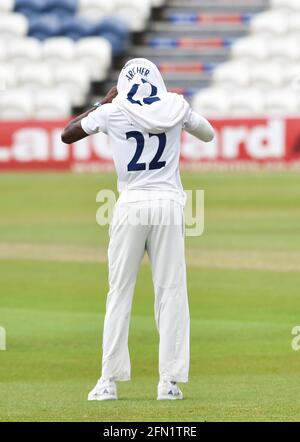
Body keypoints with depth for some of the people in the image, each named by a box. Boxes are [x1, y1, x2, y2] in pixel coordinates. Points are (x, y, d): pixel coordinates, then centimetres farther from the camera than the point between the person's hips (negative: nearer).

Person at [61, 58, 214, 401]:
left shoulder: (114, 111, 2)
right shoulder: (175, 106, 5)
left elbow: (67, 135, 15)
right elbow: (208, 134, 23)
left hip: (130, 207, -1)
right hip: (168, 206, 1)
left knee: (120, 291, 5)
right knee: (171, 291, 3)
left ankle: (109, 381, 1)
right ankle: (169, 381, -1)